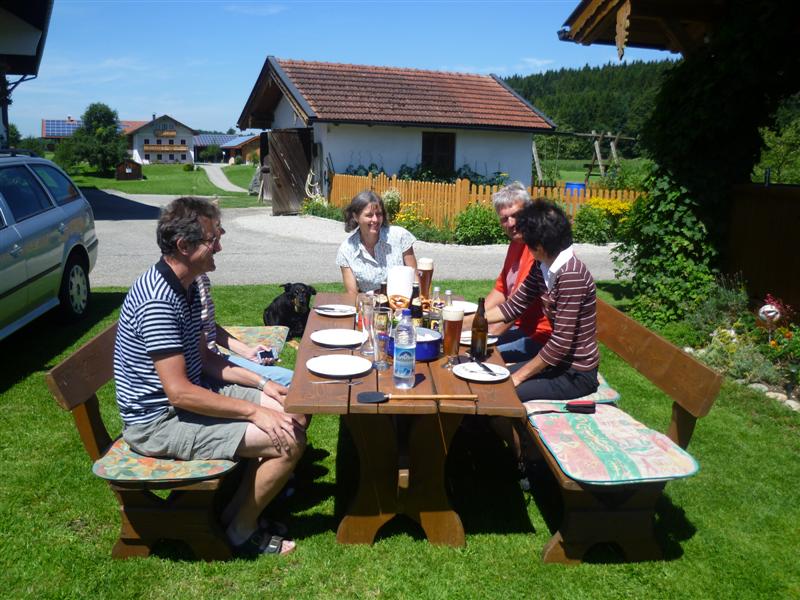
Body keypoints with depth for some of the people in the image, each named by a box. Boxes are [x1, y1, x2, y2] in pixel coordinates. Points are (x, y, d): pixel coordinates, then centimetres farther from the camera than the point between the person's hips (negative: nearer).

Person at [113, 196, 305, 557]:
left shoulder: (185, 285, 6)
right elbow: (179, 392, -27)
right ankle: (241, 531, 6)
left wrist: (260, 383, 4)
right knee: (288, 441, -18)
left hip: (190, 394, 10)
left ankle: (239, 508, 18)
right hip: (158, 421, -10)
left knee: (294, 414, 6)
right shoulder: (158, 300, -26)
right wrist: (253, 411, -21)